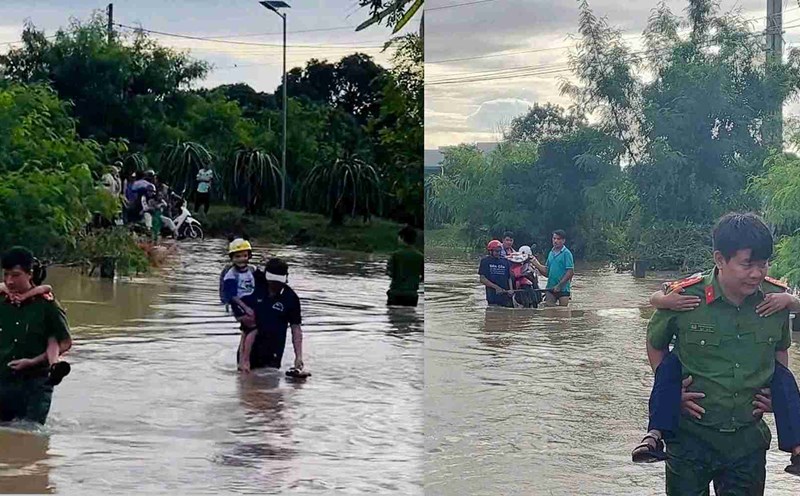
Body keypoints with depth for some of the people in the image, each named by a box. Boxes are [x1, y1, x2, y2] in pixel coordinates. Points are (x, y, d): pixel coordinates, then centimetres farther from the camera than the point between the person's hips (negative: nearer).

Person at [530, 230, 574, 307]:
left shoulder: (566, 253, -7)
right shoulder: (551, 253, 14)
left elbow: (570, 272, -14)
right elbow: (546, 272, 14)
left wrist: (559, 285, -17)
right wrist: (536, 264, -1)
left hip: (563, 289, -6)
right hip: (550, 289, 6)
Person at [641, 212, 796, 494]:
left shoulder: (777, 300, -5)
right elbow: (655, 344, 5)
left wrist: (778, 394, 2)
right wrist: (671, 391, -5)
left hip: (749, 438, 2)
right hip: (691, 436, -2)